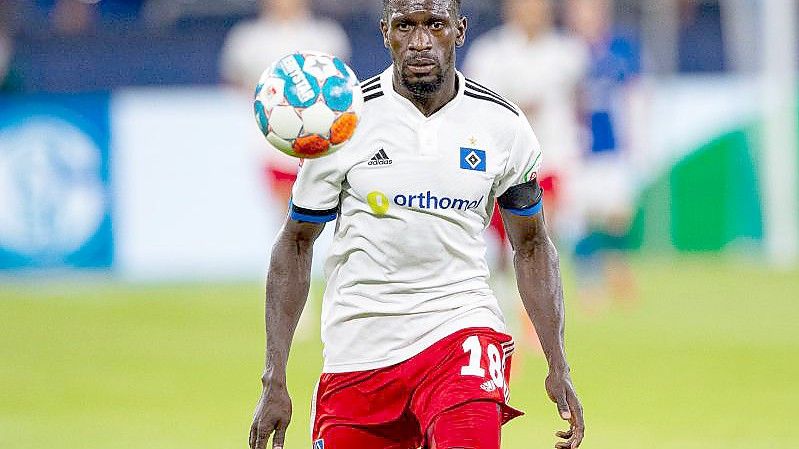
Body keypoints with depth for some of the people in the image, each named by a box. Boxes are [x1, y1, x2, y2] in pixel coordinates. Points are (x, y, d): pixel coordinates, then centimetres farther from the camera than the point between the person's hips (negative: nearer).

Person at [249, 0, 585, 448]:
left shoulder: (503, 124, 0)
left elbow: (531, 245, 12)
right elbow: (296, 244, 4)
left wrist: (559, 367, 5)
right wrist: (275, 381, -2)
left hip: (462, 330, -1)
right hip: (360, 342, 1)